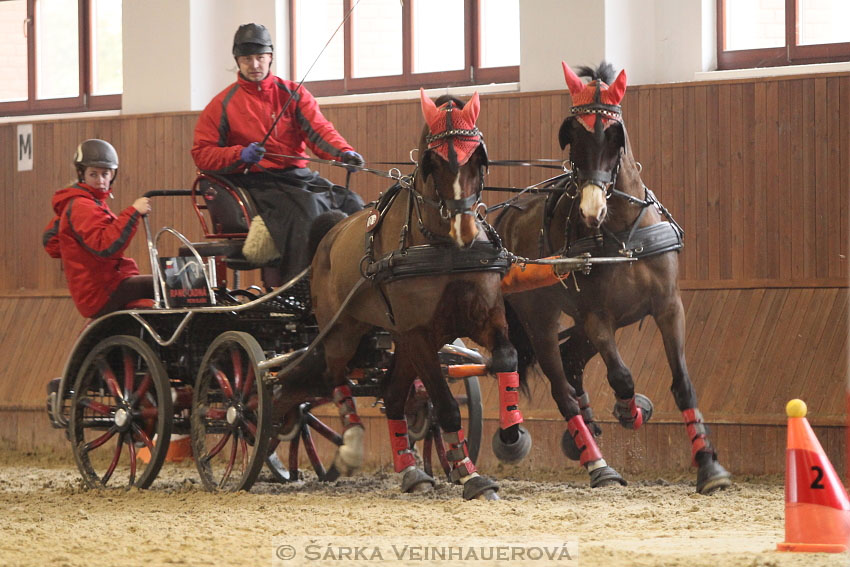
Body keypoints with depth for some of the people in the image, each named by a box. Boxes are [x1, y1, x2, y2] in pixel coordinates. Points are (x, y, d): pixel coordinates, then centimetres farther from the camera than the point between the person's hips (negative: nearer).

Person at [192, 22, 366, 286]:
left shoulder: (293, 94, 13)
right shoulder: (223, 105, 6)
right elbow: (201, 153, 3)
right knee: (305, 206, -33)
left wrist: (343, 152, -23)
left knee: (352, 203, -17)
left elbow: (318, 129, -2)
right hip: (256, 183, -4)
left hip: (299, 175, 4)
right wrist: (240, 155, -15)